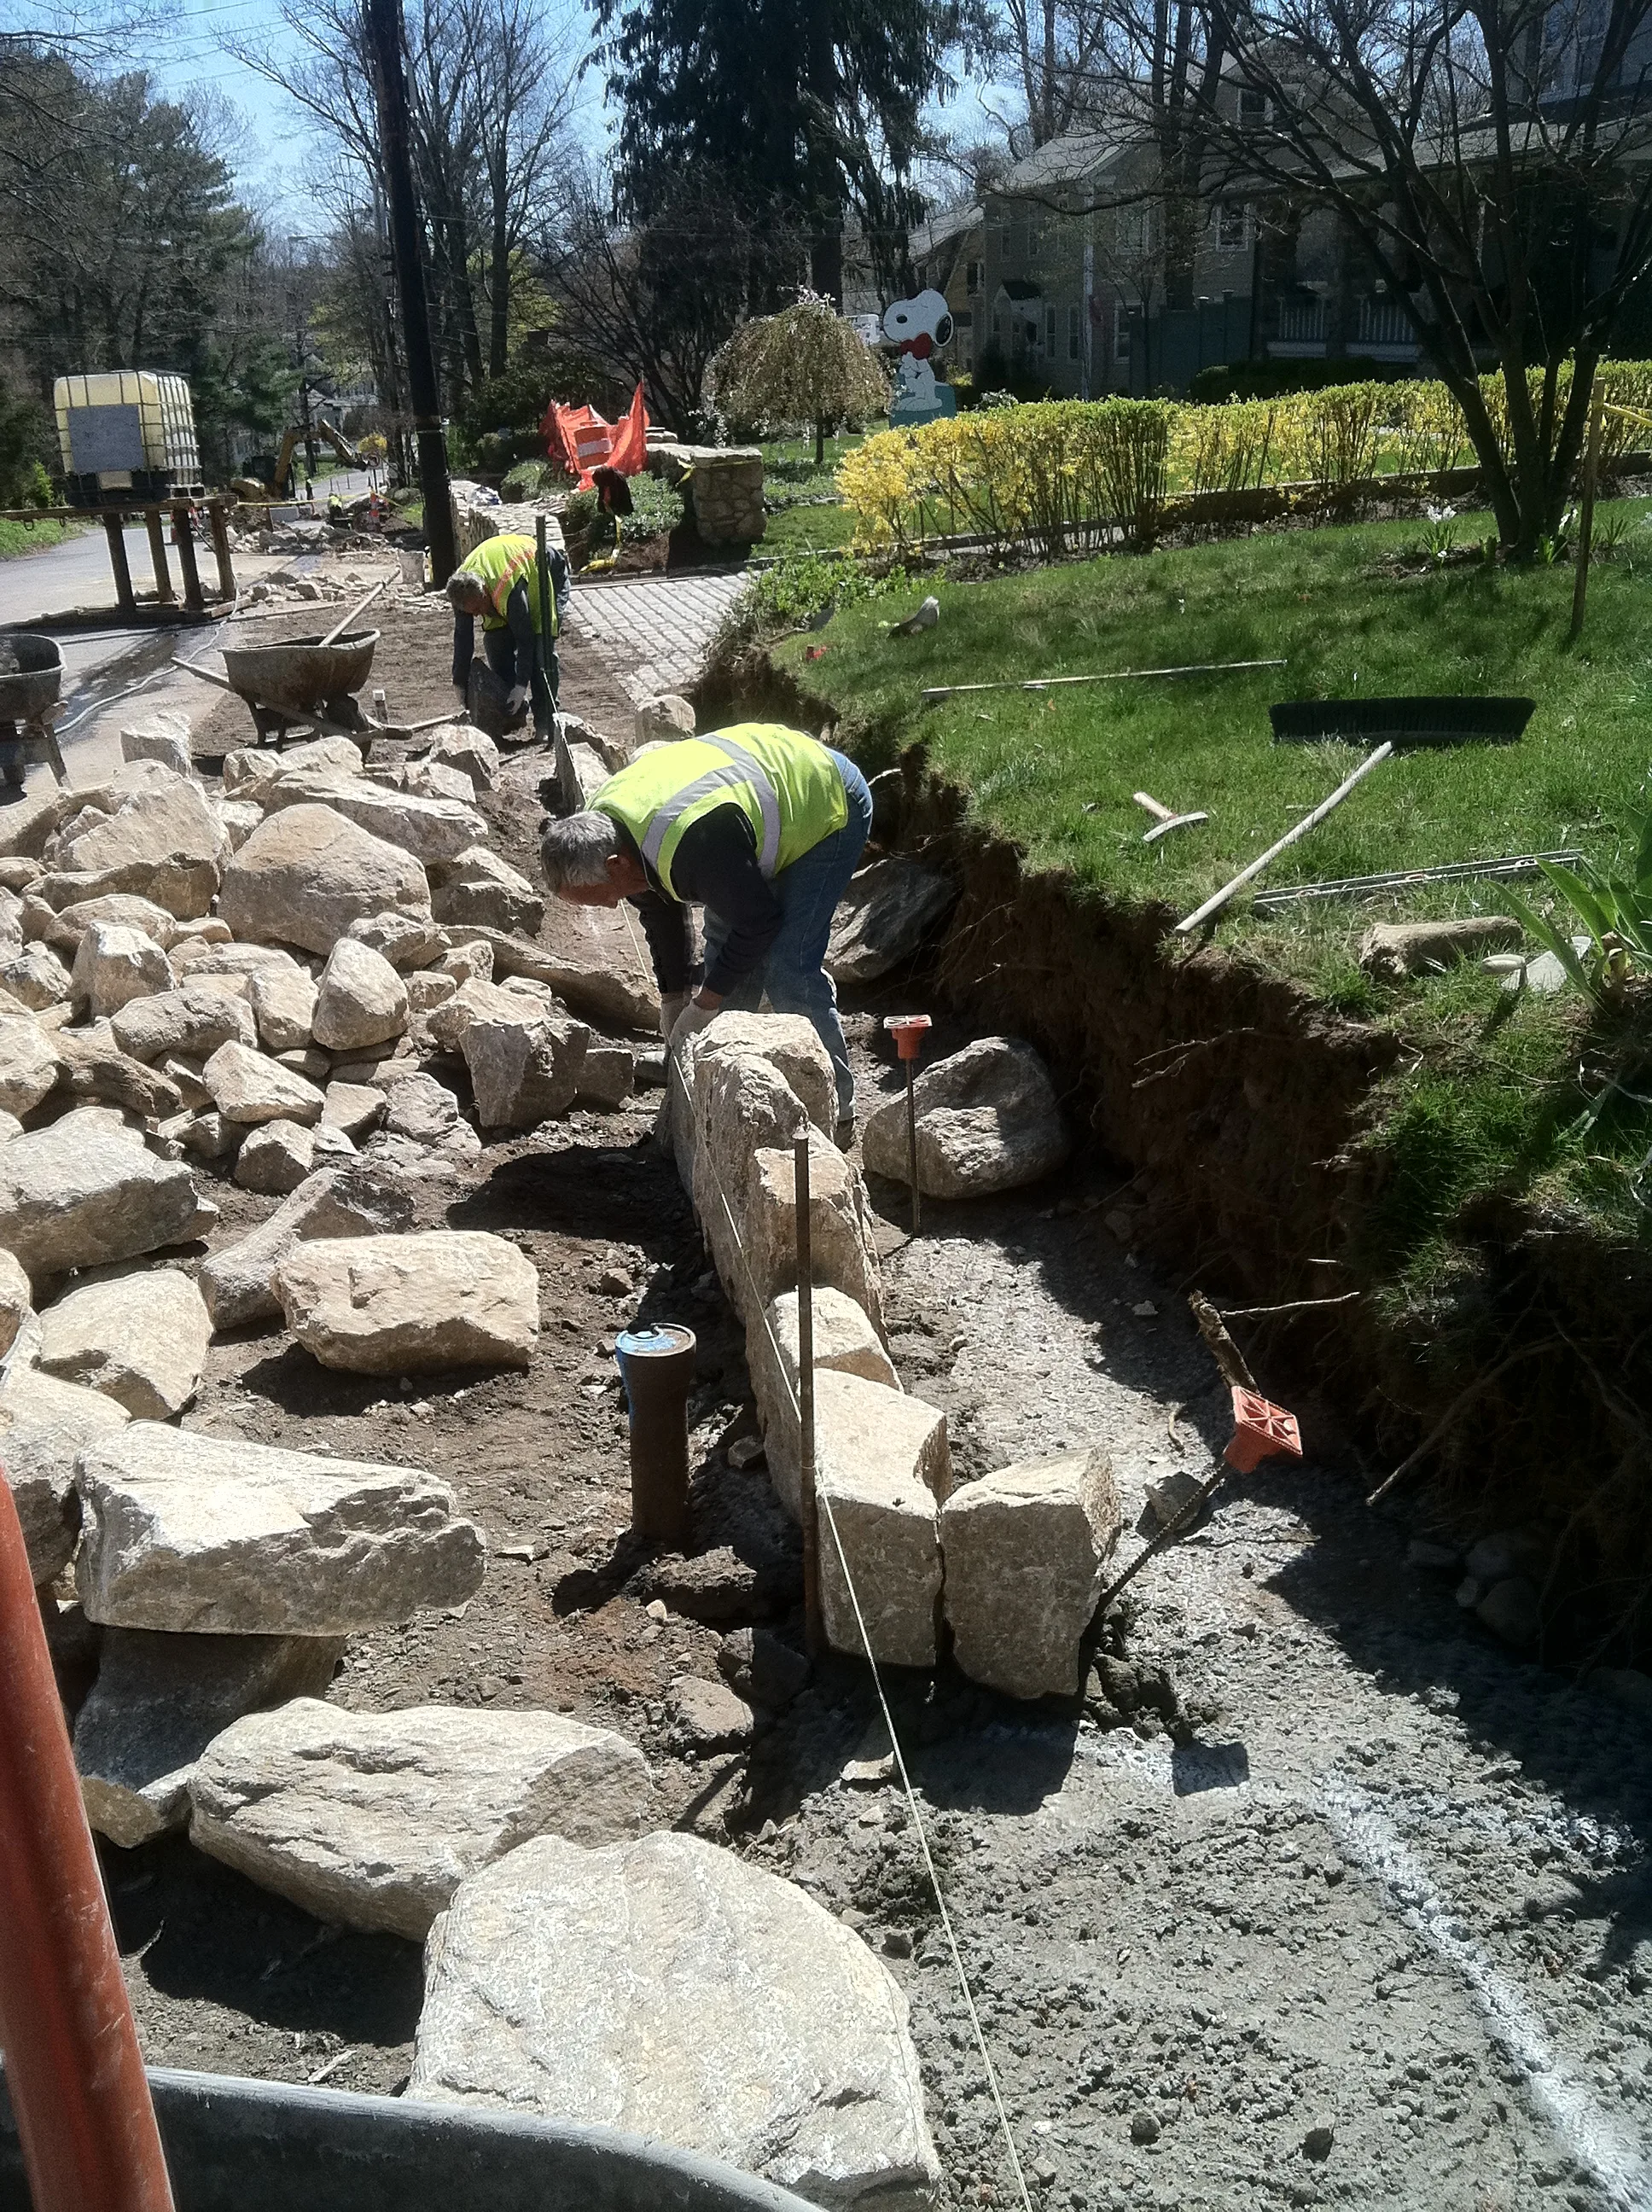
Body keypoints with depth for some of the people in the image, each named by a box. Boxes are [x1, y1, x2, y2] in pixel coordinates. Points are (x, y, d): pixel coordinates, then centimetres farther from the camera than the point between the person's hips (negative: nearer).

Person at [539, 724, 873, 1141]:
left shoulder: (693, 842, -41)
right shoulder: (604, 822, -11)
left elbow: (758, 922, -28)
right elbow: (661, 914, 4)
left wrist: (702, 1005, -19)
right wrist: (673, 999, 4)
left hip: (829, 804, -9)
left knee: (789, 969, -16)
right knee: (723, 950, 8)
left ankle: (835, 1108, -4)